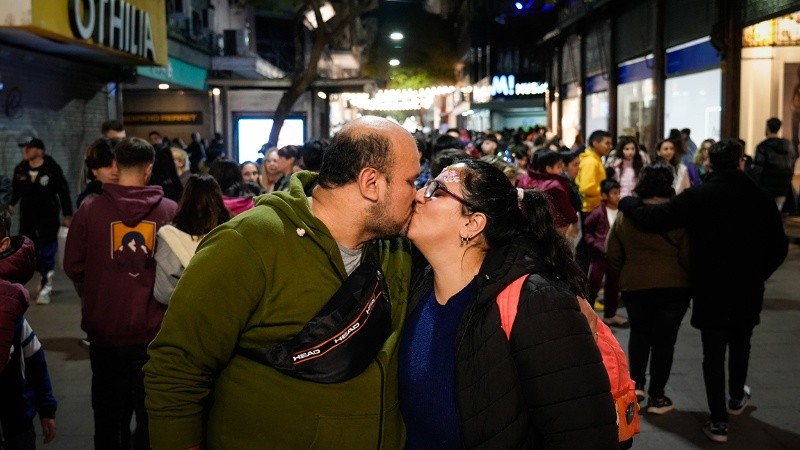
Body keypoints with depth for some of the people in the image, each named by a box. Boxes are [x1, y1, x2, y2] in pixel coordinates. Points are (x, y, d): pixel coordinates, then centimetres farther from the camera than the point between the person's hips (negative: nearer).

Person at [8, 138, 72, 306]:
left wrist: (67, 215, -6)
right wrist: (11, 204, -1)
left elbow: (63, 192, -6)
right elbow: (15, 189, 14)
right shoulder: (20, 169, 2)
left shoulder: (52, 168, -10)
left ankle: (46, 286, 7)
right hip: (27, 216, 5)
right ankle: (46, 275, 33)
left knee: (47, 251, -3)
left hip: (48, 216, -5)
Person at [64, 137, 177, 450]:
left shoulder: (90, 210, -10)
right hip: (155, 331, 0)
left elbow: (73, 268, -4)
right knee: (151, 412, 14)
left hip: (106, 330, 1)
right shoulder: (170, 211, -11)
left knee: (109, 413, 17)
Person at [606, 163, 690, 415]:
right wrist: (690, 279, 9)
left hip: (634, 286, 2)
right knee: (664, 339, 9)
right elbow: (687, 255, -9)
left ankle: (636, 382, 12)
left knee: (639, 333, 23)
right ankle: (656, 396, 14)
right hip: (673, 286, -2)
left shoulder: (626, 214, -4)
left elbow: (613, 253, 0)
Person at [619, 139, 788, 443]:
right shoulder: (761, 198, -6)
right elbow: (779, 247, -2)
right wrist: (757, 274, 13)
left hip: (710, 290, -2)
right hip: (748, 290, 3)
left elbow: (654, 219, -18)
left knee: (713, 353, 6)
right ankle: (737, 397, 46)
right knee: (740, 344, 26)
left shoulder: (696, 196, -13)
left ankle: (718, 422, 8)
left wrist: (626, 202, 0)